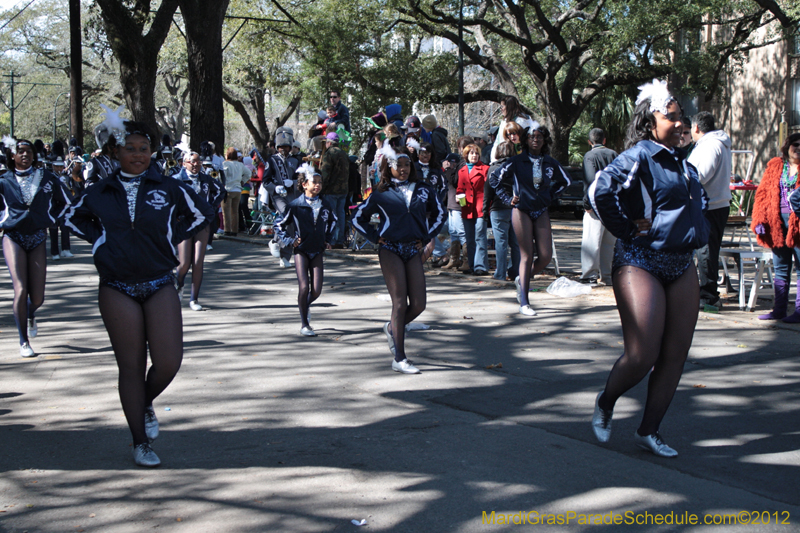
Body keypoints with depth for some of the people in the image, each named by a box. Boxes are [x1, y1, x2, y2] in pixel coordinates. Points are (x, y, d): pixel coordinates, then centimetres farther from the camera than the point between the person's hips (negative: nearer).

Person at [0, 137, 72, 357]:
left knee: (37, 297, 0)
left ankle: (30, 316, 39)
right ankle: (23, 342, 0)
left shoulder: (46, 178, 4)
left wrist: (51, 220, 10)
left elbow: (65, 201, 17)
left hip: (38, 238, 2)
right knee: (20, 290, -14)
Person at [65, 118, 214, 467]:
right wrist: (100, 240, 6)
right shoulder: (100, 192, 4)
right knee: (131, 366, 3)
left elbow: (202, 214, 13)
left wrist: (173, 239, 4)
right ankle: (140, 443, 15)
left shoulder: (168, 188, 1)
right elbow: (74, 219, 21)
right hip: (116, 290, 0)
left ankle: (146, 404, 25)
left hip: (160, 285, 0)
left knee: (168, 363, -10)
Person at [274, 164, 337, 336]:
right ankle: (304, 324, 6)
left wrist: (328, 239, 14)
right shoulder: (296, 205, -8)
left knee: (316, 290, -2)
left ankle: (304, 307, 31)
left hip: (317, 251, 3)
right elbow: (279, 225, 0)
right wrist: (289, 241, -8)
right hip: (301, 250, -3)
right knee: (304, 286, -9)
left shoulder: (325, 204, 3)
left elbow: (332, 221, 24)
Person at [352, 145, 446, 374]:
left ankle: (392, 328, 29)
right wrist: (375, 237, 4)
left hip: (414, 251, 3)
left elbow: (439, 214, 21)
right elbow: (358, 219, 14)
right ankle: (399, 359, -4)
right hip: (390, 250, -3)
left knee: (418, 305, -4)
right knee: (400, 303, -8)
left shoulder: (423, 190, 9)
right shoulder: (381, 194, 4)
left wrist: (426, 237, 12)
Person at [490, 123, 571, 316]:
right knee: (527, 256, -6)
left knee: (546, 256, -4)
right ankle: (524, 303, -1)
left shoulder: (550, 163, 4)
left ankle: (523, 280, 26)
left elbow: (565, 181, 22)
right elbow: (496, 180, 5)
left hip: (541, 212, 4)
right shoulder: (517, 162, -5)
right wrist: (508, 199, 0)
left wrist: (550, 195, 11)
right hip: (522, 211, -4)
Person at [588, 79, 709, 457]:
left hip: (681, 266, 8)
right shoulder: (639, 157, -11)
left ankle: (648, 431, 17)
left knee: (675, 355, 5)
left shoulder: (681, 160, 14)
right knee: (642, 357, -9)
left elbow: (699, 197, 33)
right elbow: (601, 191, -27)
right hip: (640, 264, -8)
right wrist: (627, 230, -16)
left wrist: (695, 230, 16)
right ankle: (605, 404, 21)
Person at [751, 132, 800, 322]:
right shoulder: (774, 166, 11)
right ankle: (779, 309, 16)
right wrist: (759, 220, -1)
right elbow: (762, 193, 8)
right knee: (780, 269, 10)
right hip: (776, 223, 4)